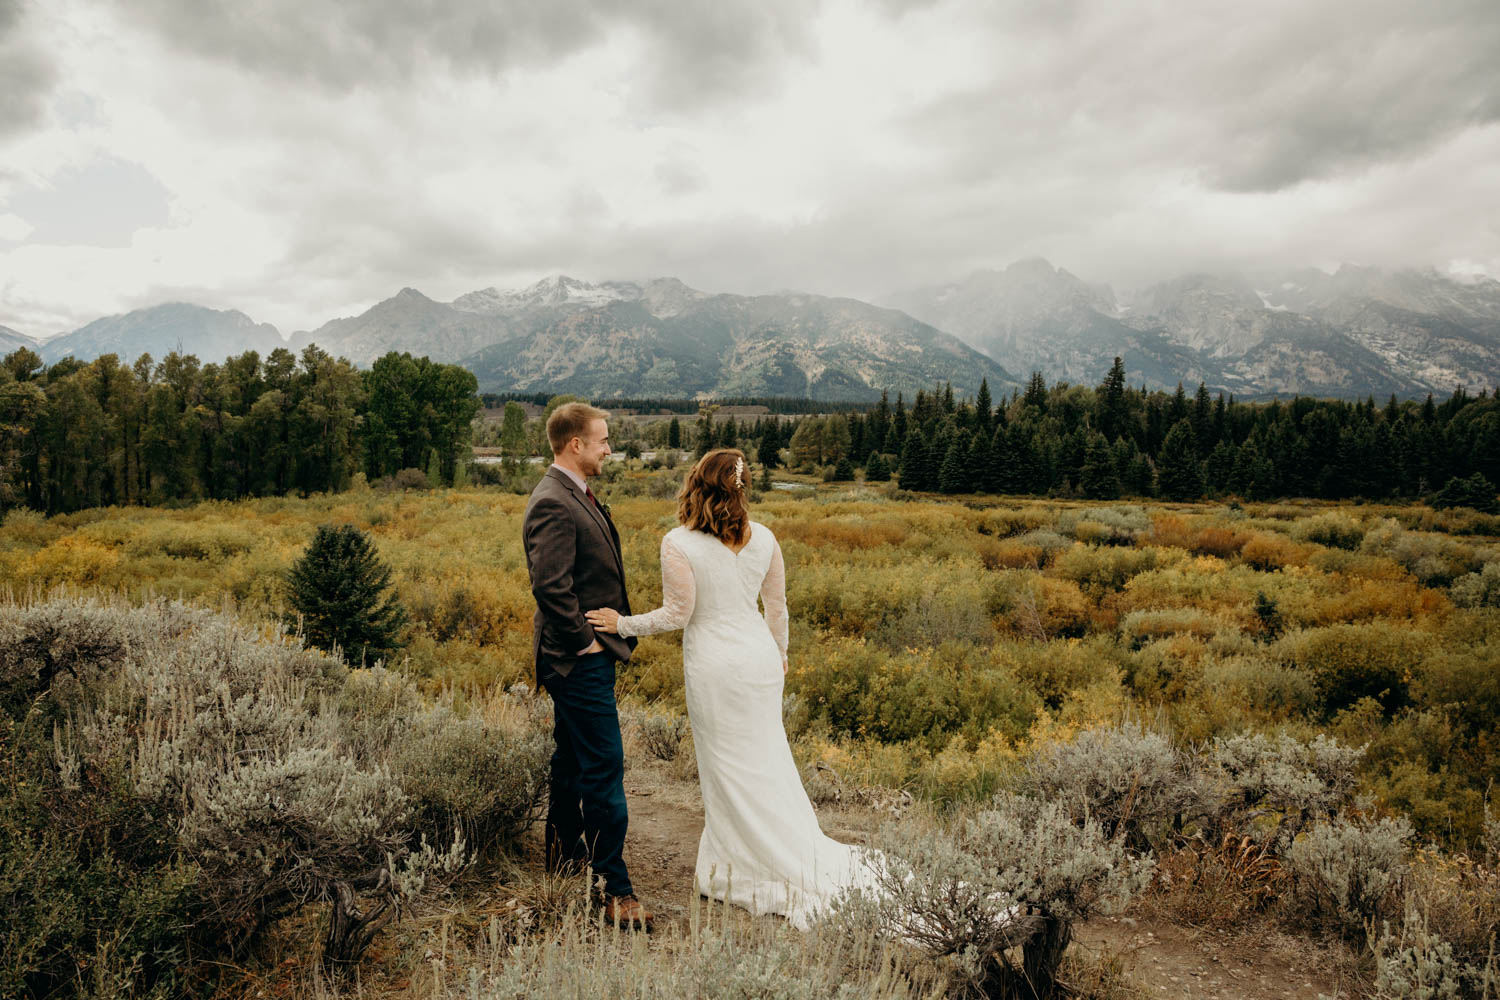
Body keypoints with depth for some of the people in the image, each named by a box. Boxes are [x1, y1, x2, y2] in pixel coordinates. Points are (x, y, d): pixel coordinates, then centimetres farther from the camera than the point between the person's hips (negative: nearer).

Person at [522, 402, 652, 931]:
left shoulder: (576, 496, 14)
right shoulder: (553, 504, -20)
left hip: (586, 655, 11)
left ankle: (565, 851, 37)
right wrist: (585, 641, -18)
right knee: (604, 767, -7)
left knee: (573, 757, 21)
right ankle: (614, 889, 1)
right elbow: (550, 586, -28)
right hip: (579, 658, -11)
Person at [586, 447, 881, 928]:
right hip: (759, 655, 5)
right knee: (765, 758, 17)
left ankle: (743, 868, 22)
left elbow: (677, 614, -12)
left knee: (727, 766, 9)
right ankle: (807, 857, 26)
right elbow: (777, 608, 8)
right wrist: (779, 654, 23)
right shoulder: (763, 538, -1)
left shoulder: (678, 544, -15)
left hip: (713, 665, -4)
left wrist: (625, 624, 1)